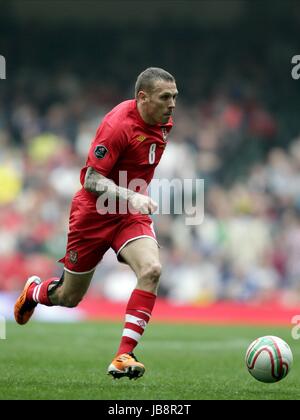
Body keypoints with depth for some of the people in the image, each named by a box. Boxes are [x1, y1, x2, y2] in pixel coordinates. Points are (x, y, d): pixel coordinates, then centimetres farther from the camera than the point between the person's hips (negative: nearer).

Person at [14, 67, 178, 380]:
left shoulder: (163, 123, 0)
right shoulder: (118, 124, -24)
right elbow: (92, 180, -25)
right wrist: (130, 197, -37)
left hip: (131, 214, 5)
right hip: (94, 213, -5)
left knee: (151, 269, -25)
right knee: (69, 298, 9)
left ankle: (124, 356, -24)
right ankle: (33, 291, 47)